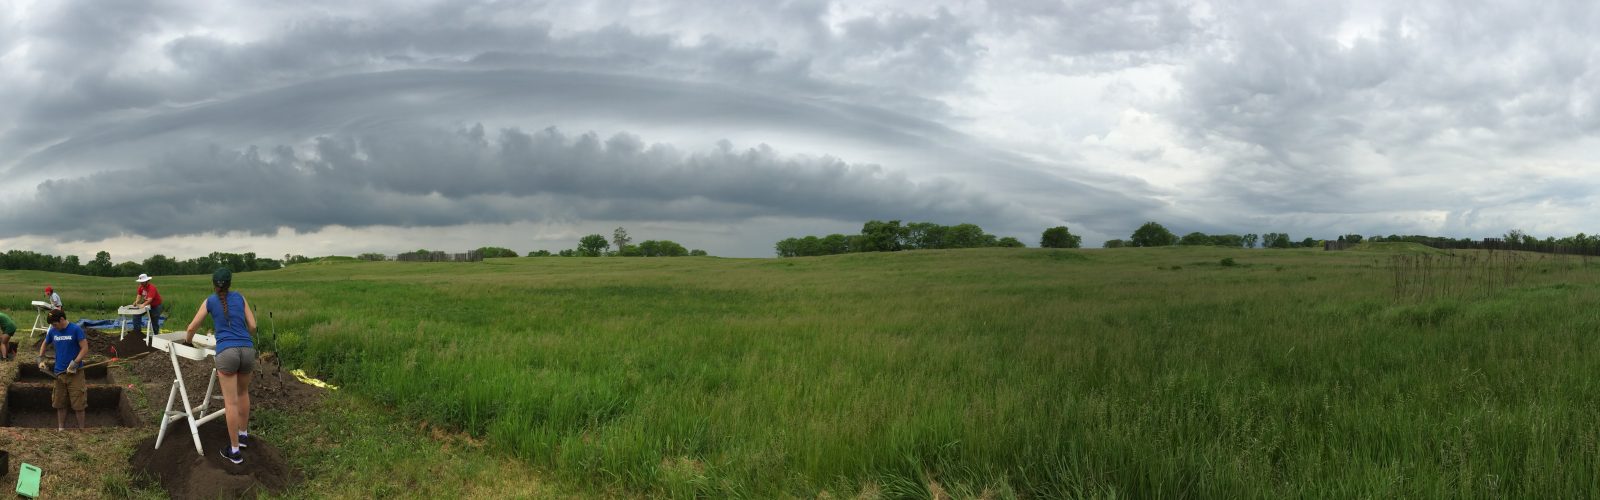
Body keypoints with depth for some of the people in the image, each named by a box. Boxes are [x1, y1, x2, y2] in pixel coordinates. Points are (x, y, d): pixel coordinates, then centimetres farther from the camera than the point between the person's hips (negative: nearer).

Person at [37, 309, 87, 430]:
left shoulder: (76, 330, -12)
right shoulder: (53, 331, 3)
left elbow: (85, 349, -13)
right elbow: (44, 344, 22)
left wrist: (75, 363, -20)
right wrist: (41, 359, 11)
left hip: (75, 372, -5)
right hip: (59, 372, 5)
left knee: (78, 404, -1)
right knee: (60, 404, 12)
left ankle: (81, 430, 9)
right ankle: (61, 429, 23)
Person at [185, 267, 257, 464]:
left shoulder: (210, 301, 12)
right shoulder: (240, 298, 16)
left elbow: (192, 327, 16)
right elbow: (253, 326, 14)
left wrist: (188, 340, 38)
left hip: (227, 352, -3)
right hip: (248, 350, 3)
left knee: (231, 401, -1)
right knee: (243, 392, 27)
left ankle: (235, 451, 2)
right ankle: (243, 434, 37)